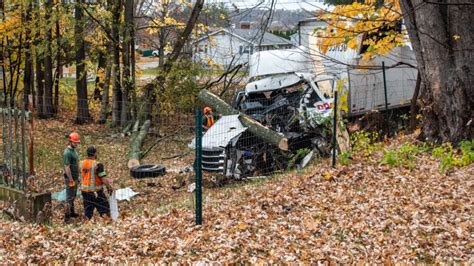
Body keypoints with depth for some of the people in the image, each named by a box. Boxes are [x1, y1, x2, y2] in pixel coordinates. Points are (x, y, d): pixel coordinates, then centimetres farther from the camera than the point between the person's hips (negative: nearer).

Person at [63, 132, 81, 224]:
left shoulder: (74, 150, 11)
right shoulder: (67, 152, -20)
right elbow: (67, 167, -23)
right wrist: (71, 180, -22)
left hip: (75, 178, 10)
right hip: (70, 178, -10)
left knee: (73, 196, 19)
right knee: (69, 197, -7)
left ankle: (72, 212, 31)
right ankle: (67, 217, -4)